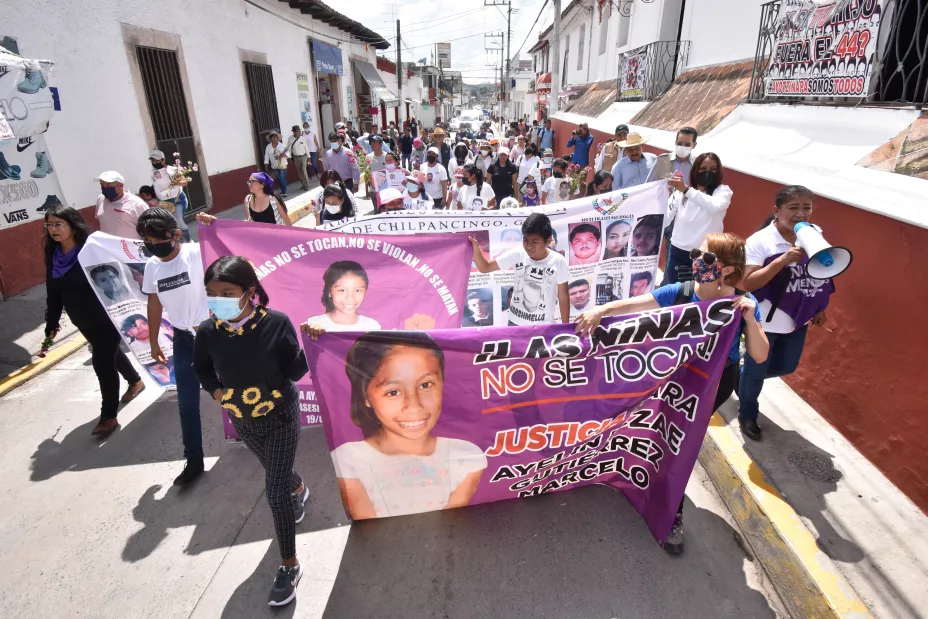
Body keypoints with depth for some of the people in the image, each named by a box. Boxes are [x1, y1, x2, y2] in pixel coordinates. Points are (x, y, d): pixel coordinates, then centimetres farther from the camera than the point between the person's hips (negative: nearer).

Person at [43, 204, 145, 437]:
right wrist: (51, 323, 11)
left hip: (107, 317, -7)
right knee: (110, 353, 23)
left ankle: (109, 416, 5)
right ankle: (135, 381, 48)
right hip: (83, 321, 7)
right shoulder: (53, 256, 2)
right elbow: (53, 293, 9)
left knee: (102, 362, -7)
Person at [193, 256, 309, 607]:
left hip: (280, 416, -5)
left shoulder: (276, 323, -27)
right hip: (242, 420, 5)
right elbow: (201, 368, 2)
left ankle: (289, 566, 17)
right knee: (276, 473, 28)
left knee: (276, 491, -3)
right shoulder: (208, 331, -17)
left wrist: (309, 343, -30)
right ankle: (299, 491, 65)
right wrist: (216, 391, -11)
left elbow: (296, 371, -18)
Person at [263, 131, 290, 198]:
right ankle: (283, 191, 23)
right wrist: (266, 164, -3)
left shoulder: (282, 145, -4)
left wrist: (284, 154, -28)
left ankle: (284, 192, 3)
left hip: (282, 165, -3)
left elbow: (288, 153, -6)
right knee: (279, 179, 9)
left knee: (283, 178, -7)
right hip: (274, 167, 3)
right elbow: (266, 156, 2)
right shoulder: (268, 147, 1)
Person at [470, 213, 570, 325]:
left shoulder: (558, 262, -16)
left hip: (543, 327, -1)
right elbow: (485, 268, -6)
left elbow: (563, 297, -7)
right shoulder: (516, 255, -13)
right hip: (515, 323, 2)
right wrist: (476, 249, -24)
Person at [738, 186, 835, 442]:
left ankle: (742, 378, 48)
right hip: (765, 320, -6)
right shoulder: (761, 240, -20)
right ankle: (747, 415, 37)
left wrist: (819, 308, 12)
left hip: (797, 318, 6)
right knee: (756, 371, 11)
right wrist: (783, 259, -33)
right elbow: (747, 283, -26)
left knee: (786, 366, 21)